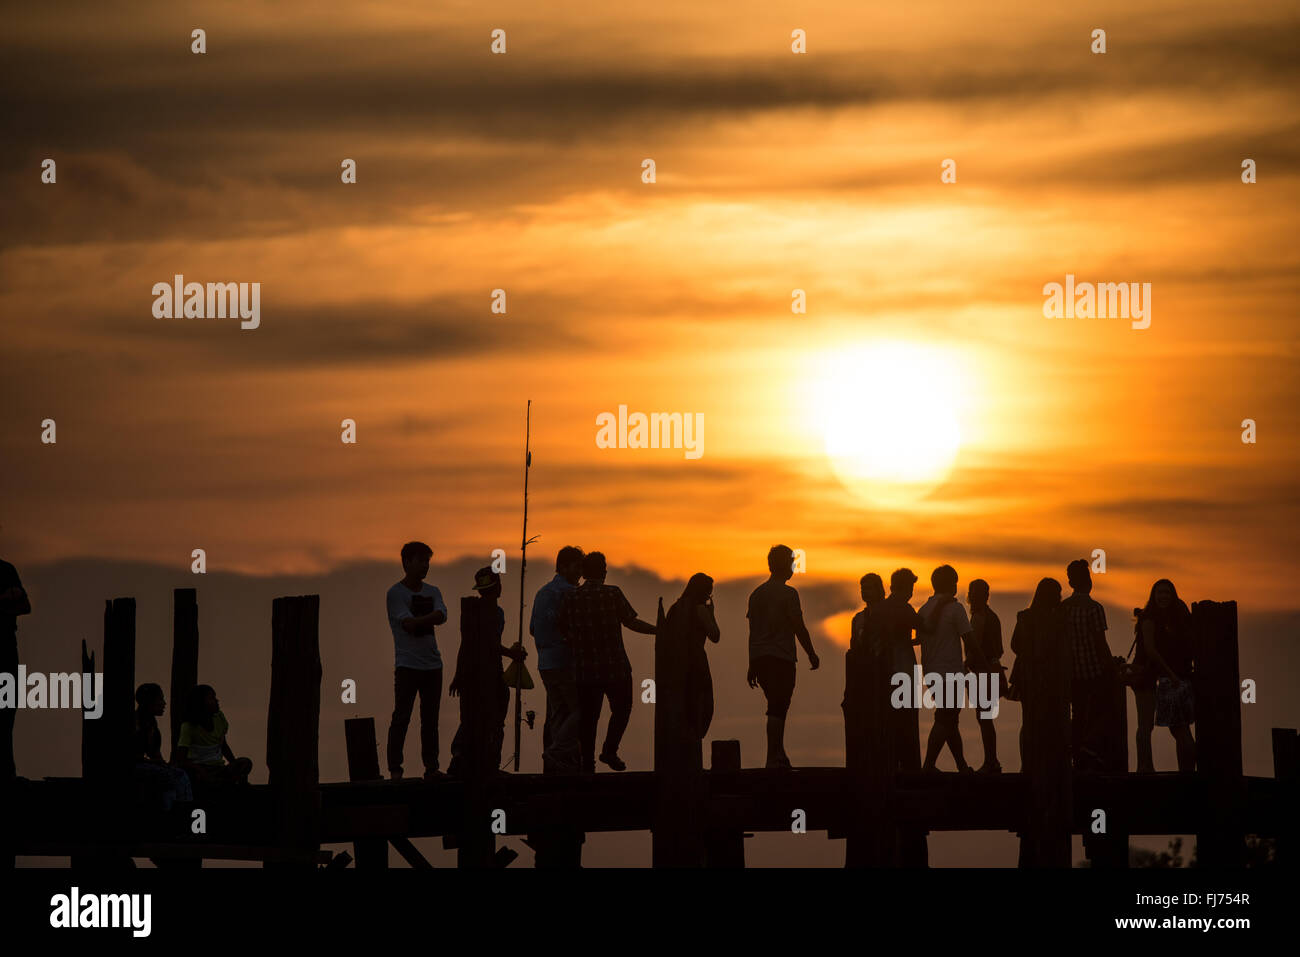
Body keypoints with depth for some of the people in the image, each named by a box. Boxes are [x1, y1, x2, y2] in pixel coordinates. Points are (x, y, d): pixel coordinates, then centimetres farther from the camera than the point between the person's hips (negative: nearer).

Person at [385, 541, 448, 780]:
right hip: (407, 664, -5)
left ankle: (431, 767, 12)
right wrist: (430, 619, -5)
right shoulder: (395, 593, -3)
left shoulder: (432, 592, 14)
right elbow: (408, 624, -15)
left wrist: (417, 621, -16)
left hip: (432, 664, 5)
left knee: (430, 718, 7)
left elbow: (442, 616, -4)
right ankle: (395, 768, -3)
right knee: (402, 716, -5)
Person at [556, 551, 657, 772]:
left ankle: (587, 762, 6)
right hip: (615, 667, -3)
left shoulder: (571, 598, 1)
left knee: (587, 716, 8)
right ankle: (609, 750, 3)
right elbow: (631, 622, -6)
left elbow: (560, 628, 1)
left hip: (584, 669, 3)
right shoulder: (613, 594, -7)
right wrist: (659, 630, 7)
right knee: (621, 709, 15)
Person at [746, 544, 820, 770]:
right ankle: (774, 759, -11)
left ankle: (779, 755, 17)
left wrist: (752, 666, 20)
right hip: (782, 658, -7)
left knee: (777, 707, 16)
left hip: (759, 658, 7)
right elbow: (799, 628, -8)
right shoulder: (788, 594, -7)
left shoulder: (756, 594, 14)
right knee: (778, 709, -7)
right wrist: (812, 655, 3)